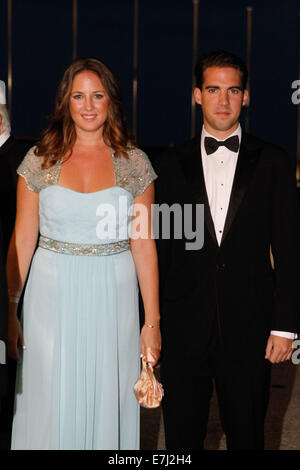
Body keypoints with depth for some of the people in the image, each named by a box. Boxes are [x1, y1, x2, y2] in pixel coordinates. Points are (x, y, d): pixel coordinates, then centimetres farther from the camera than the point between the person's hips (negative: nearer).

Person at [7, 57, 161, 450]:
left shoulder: (135, 163, 1)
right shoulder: (40, 159, 1)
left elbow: (143, 244, 1)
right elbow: (22, 241, 3)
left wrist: (153, 321, -1)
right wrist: (10, 311, 0)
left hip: (113, 297, 0)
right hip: (52, 296, 0)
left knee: (107, 402, 8)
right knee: (50, 405, 6)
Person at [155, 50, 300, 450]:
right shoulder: (172, 164, 5)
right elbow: (160, 247, 6)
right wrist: (151, 323, 2)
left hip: (249, 327, -1)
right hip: (184, 327, 1)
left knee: (247, 435, 9)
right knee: (182, 435, 10)